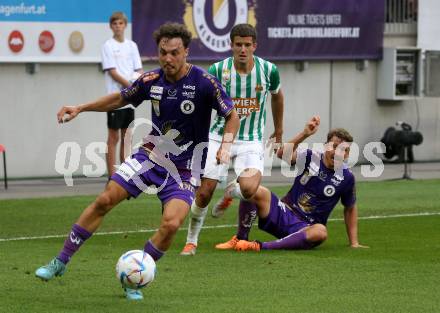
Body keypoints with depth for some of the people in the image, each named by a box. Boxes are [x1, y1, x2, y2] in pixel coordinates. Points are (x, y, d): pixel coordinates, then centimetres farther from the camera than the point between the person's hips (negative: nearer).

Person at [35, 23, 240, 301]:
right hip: (152, 153, 3)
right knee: (105, 200, -5)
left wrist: (226, 145, -24)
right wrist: (80, 108, 7)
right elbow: (121, 99, 14)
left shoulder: (204, 82, -18)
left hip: (185, 168, -3)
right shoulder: (151, 80, -6)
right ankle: (61, 263, 7)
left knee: (171, 223, -23)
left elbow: (232, 116, -7)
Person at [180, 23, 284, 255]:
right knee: (204, 193, -6)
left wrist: (279, 130, 23)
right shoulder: (218, 70, -11)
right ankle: (191, 241, 17)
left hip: (251, 141, 0)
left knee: (249, 189, -25)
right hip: (220, 137, 0)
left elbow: (277, 95, 14)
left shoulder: (268, 70, -7)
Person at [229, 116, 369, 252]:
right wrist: (305, 134, -32)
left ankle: (261, 246, -41)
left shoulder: (346, 177, 1)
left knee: (320, 232, -40)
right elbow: (283, 154, -20)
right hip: (283, 213, 0)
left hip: (304, 227, 0)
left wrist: (354, 243, 12)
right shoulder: (311, 157, -1)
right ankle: (240, 239, -11)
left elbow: (350, 209, 14)